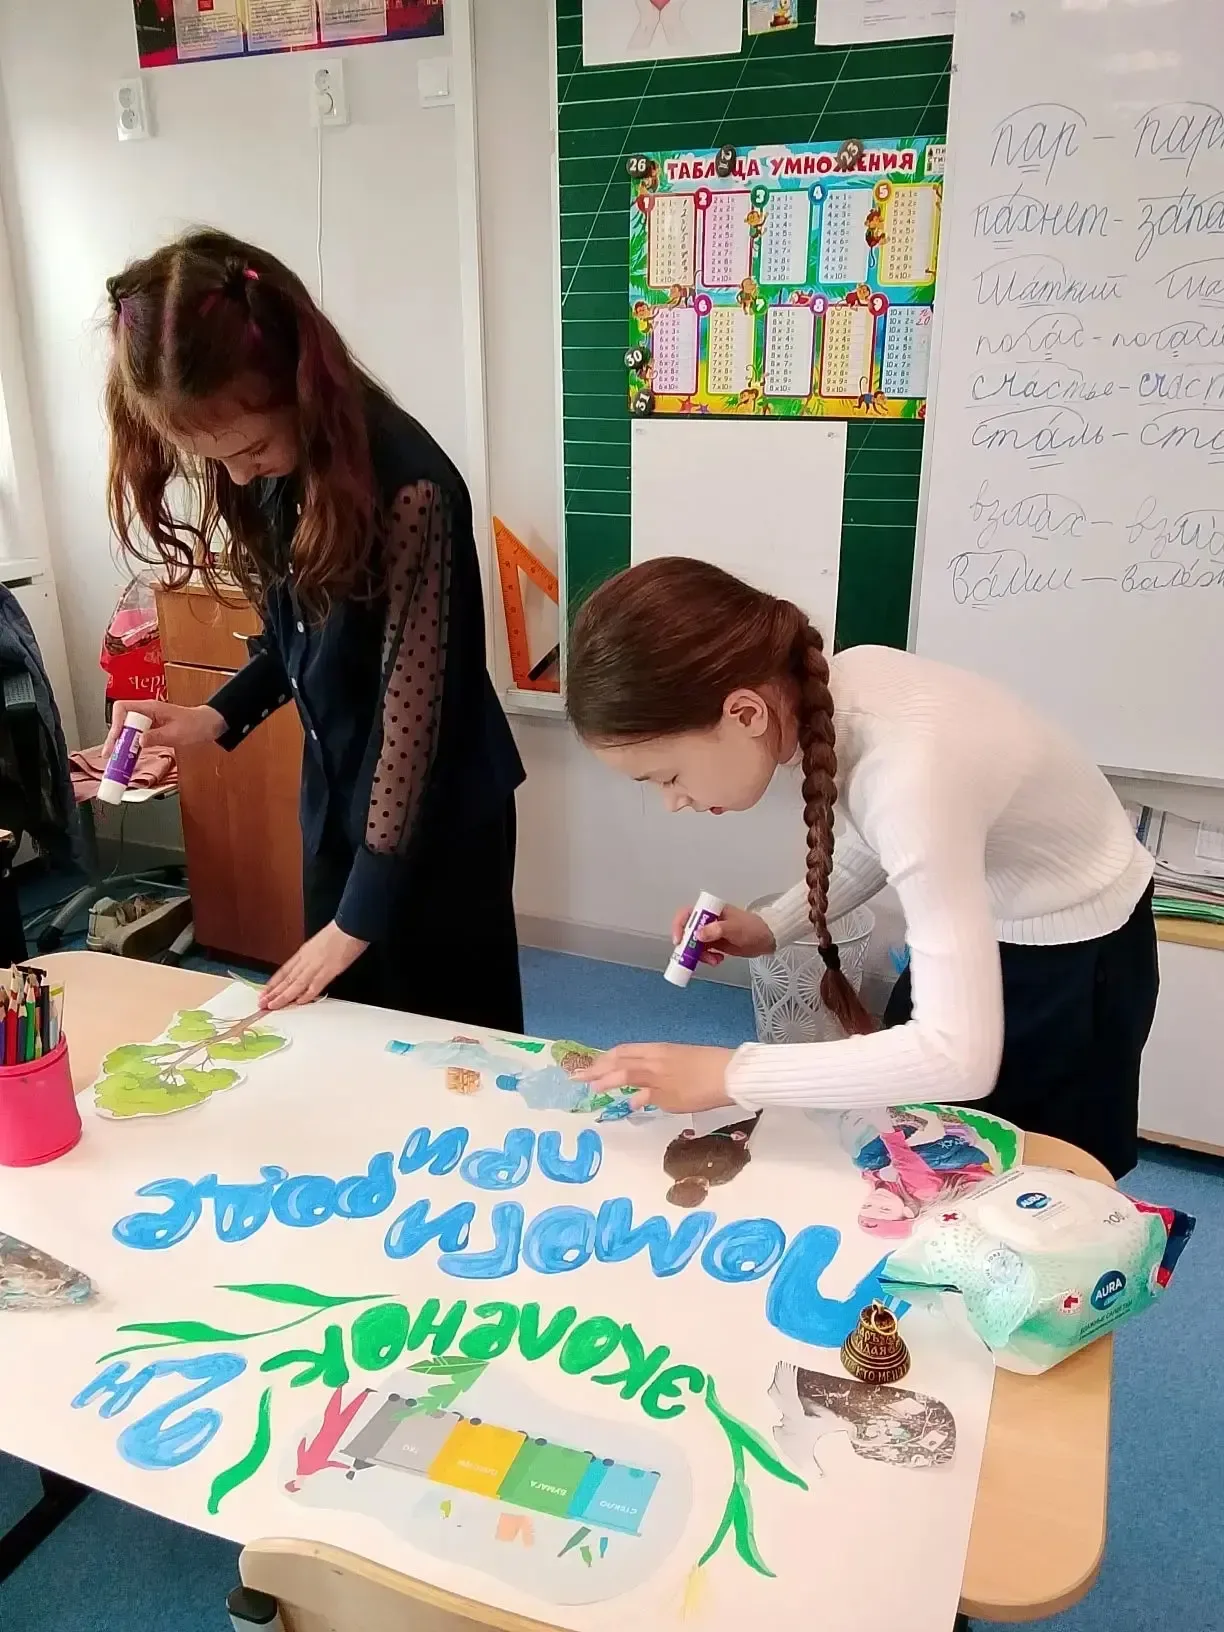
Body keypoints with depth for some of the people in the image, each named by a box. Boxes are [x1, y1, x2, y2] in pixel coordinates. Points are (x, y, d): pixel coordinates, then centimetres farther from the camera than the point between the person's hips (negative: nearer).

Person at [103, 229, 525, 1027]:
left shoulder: (408, 487, -26)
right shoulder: (267, 474, -4)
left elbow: (411, 708, -24)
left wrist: (360, 916, -19)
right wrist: (218, 716, -9)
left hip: (437, 817, -6)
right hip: (338, 798, 7)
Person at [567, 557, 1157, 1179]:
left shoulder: (910, 772, -40)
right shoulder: (833, 688, -17)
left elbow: (961, 1057, -40)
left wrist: (729, 1074, -36)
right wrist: (772, 926, -7)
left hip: (1075, 957, -7)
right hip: (989, 921, 7)